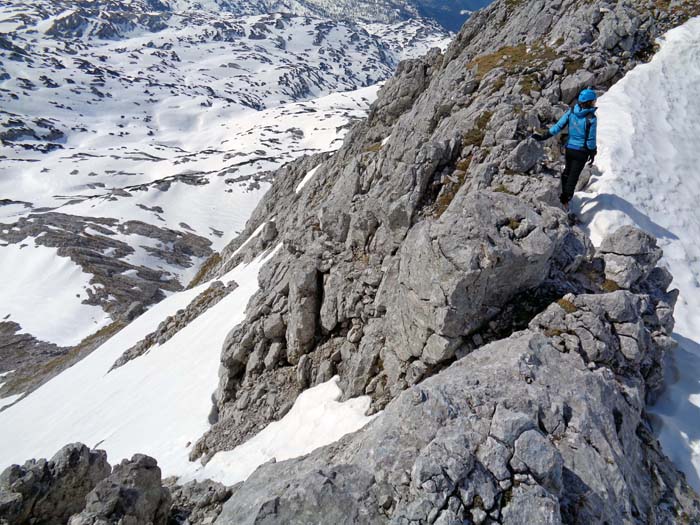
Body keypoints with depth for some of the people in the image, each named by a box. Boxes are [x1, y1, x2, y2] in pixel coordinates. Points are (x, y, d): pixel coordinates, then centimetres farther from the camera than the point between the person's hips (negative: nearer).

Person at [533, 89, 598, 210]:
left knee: (567, 171, 24)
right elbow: (591, 139, -14)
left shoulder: (571, 111, -9)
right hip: (582, 151, -5)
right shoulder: (591, 119, -21)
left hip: (569, 148, 5)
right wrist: (592, 154, -1)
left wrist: (543, 136, -2)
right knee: (574, 176, 6)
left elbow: (558, 126, -9)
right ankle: (565, 200, 8)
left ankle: (564, 194, 38)